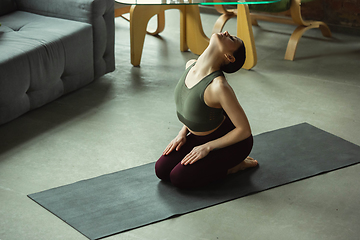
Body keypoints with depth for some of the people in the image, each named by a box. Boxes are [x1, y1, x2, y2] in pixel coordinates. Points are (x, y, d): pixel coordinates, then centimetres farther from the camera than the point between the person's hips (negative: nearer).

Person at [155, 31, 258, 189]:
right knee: (161, 170, 1)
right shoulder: (190, 65, -10)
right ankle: (219, 159, 14)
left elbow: (244, 130, -26)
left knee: (179, 178, -14)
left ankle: (233, 165, 3)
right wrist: (183, 132, 0)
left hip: (232, 140, -7)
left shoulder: (219, 86, -34)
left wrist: (207, 147, -17)